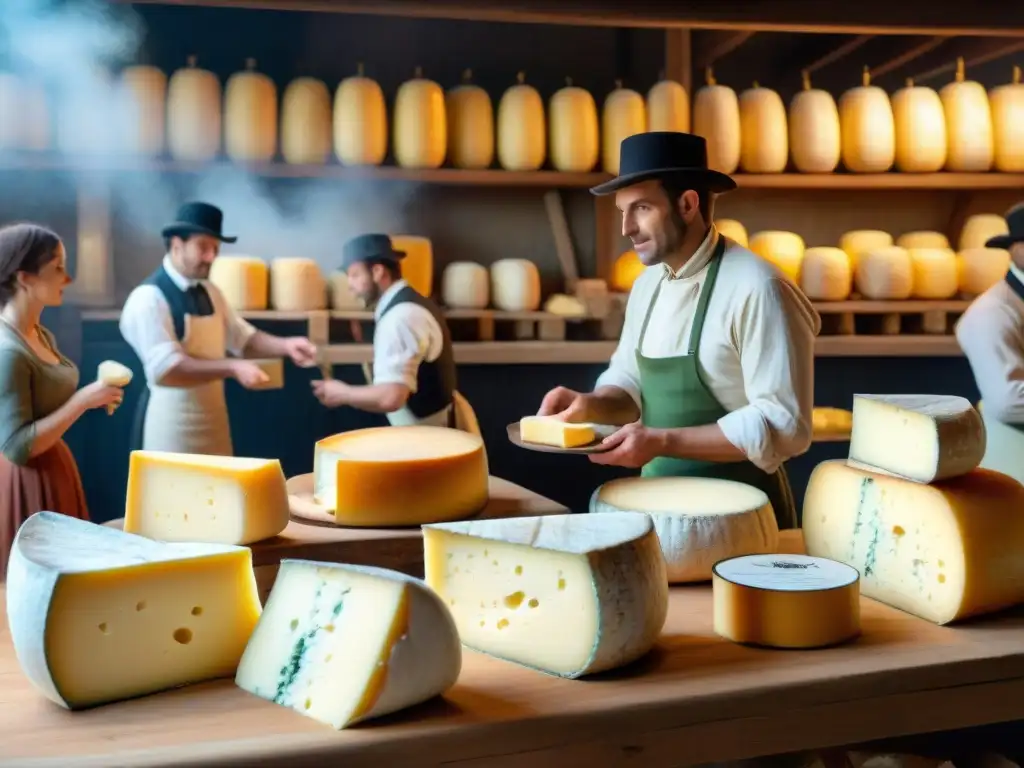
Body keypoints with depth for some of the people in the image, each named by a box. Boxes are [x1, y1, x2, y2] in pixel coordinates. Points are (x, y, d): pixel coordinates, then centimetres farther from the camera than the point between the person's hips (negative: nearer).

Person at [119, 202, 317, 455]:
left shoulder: (210, 293, 9)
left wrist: (285, 346, -6)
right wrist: (232, 368, -28)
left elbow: (242, 337, 12)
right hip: (170, 425, -7)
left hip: (212, 420, 7)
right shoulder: (148, 298, -16)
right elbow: (164, 369, -25)